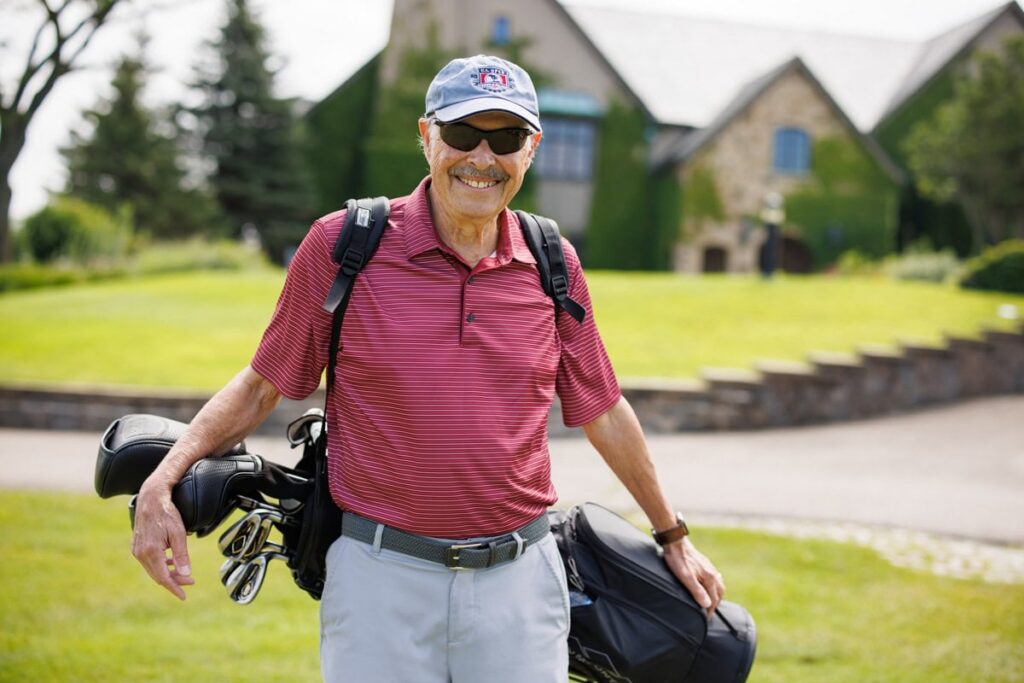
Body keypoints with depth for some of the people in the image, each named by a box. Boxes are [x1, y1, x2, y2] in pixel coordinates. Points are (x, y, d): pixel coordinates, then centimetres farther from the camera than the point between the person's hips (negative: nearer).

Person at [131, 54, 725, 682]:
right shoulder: (341, 245, -3)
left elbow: (603, 411, 14)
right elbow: (262, 386, 4)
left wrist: (674, 537, 22)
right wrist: (161, 483, -9)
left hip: (520, 580, 2)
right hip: (379, 576, -2)